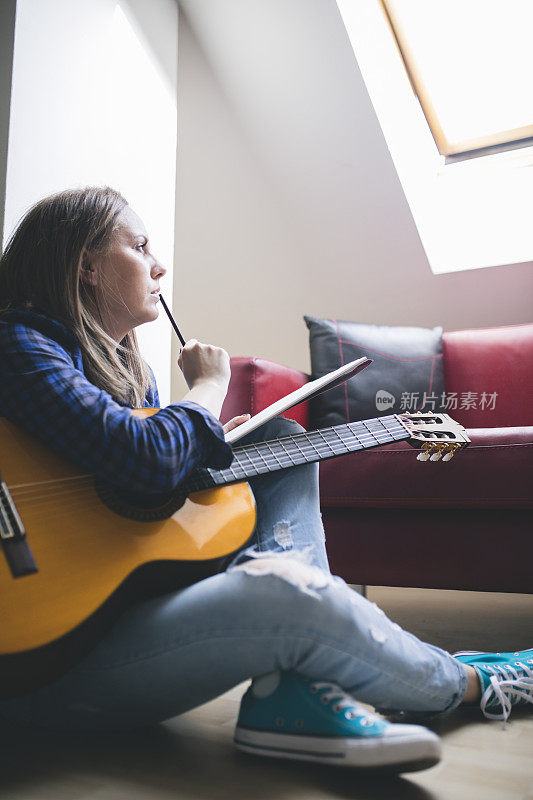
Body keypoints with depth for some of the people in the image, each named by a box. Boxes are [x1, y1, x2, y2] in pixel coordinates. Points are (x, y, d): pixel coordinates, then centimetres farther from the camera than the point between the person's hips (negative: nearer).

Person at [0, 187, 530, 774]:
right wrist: (210, 385, -9)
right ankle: (467, 684, 2)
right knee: (289, 591, -34)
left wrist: (223, 439, 0)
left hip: (140, 582, 10)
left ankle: (291, 691, -13)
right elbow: (150, 459, -28)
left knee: (283, 437, 9)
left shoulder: (124, 365, 15)